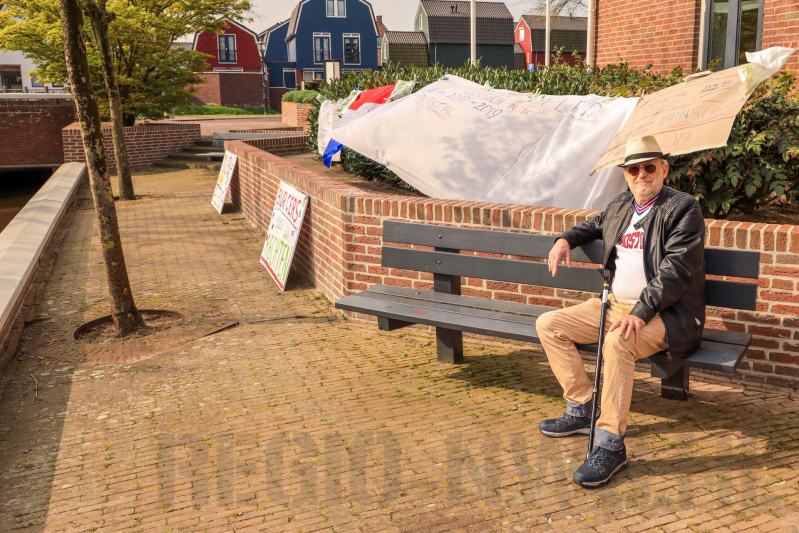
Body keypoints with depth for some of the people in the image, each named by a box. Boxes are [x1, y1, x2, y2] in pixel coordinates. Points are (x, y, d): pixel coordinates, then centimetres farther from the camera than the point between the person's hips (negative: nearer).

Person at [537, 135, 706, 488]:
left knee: (618, 342, -37)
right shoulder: (620, 206, 14)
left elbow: (676, 269, -19)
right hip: (615, 304, 8)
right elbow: (596, 225, 38)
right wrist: (566, 239, 17)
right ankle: (581, 409, 5)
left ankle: (610, 444, -27)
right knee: (549, 325, -1)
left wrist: (640, 313, -29)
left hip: (663, 313, -8)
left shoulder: (683, 208, -8)